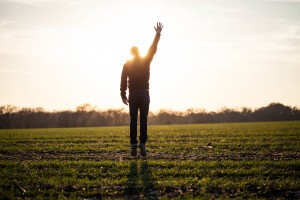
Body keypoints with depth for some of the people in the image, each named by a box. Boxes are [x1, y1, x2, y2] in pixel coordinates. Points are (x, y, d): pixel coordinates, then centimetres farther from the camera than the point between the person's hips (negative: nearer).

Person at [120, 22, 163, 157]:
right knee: (143, 120, -2)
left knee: (133, 121, 3)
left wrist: (123, 95, 1)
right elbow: (153, 48, 6)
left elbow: (123, 80, 0)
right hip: (144, 93, 0)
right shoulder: (146, 61, 3)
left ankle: (133, 144, -4)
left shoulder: (127, 64, 4)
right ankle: (142, 144, -11)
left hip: (133, 94, 0)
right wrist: (158, 34, 12)